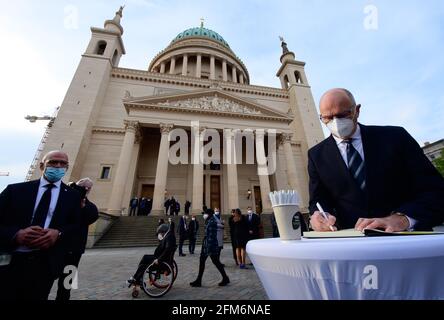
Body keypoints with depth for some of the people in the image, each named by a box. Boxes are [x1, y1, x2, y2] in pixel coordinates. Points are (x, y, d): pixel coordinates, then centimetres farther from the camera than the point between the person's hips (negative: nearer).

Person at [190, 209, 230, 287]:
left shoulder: (212, 222, -19)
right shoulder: (208, 221, 10)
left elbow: (211, 236, -22)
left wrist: (209, 247, -22)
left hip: (211, 245, -10)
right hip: (206, 244, 10)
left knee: (216, 262, 3)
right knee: (201, 261, 11)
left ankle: (225, 278, 21)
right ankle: (198, 281, 21)